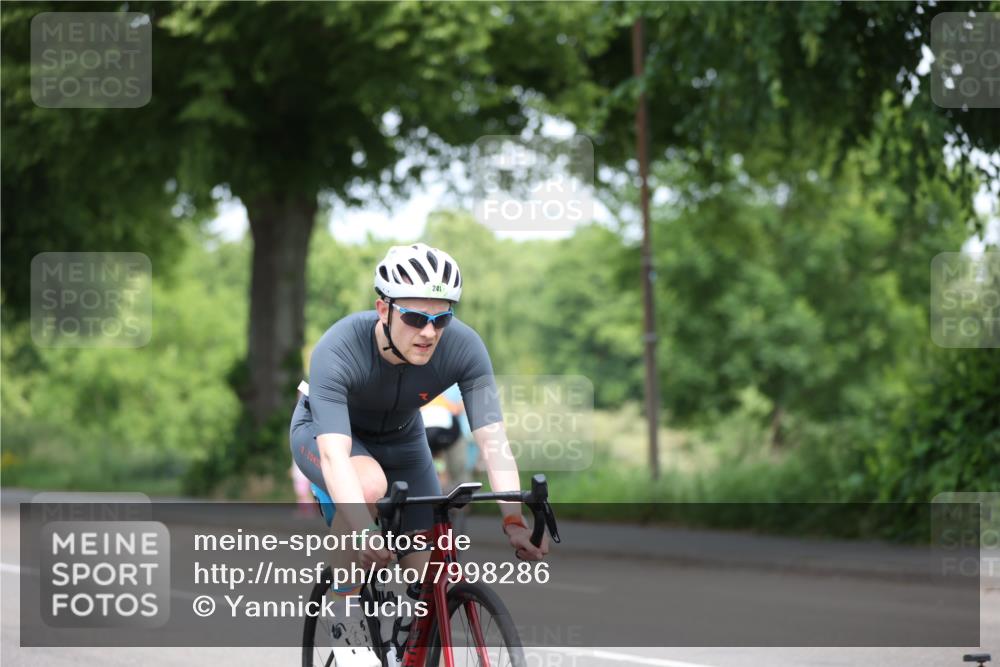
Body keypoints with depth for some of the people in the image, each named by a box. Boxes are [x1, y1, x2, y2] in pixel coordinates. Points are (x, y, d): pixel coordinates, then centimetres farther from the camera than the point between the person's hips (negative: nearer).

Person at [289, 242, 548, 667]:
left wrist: (513, 521, -47)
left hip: (401, 441, 4)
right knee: (369, 484, -37)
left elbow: (493, 439, -32)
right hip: (324, 433, -3)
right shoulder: (337, 351, -38)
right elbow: (335, 454, -47)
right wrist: (364, 534, -61)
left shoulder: (464, 348, -29)